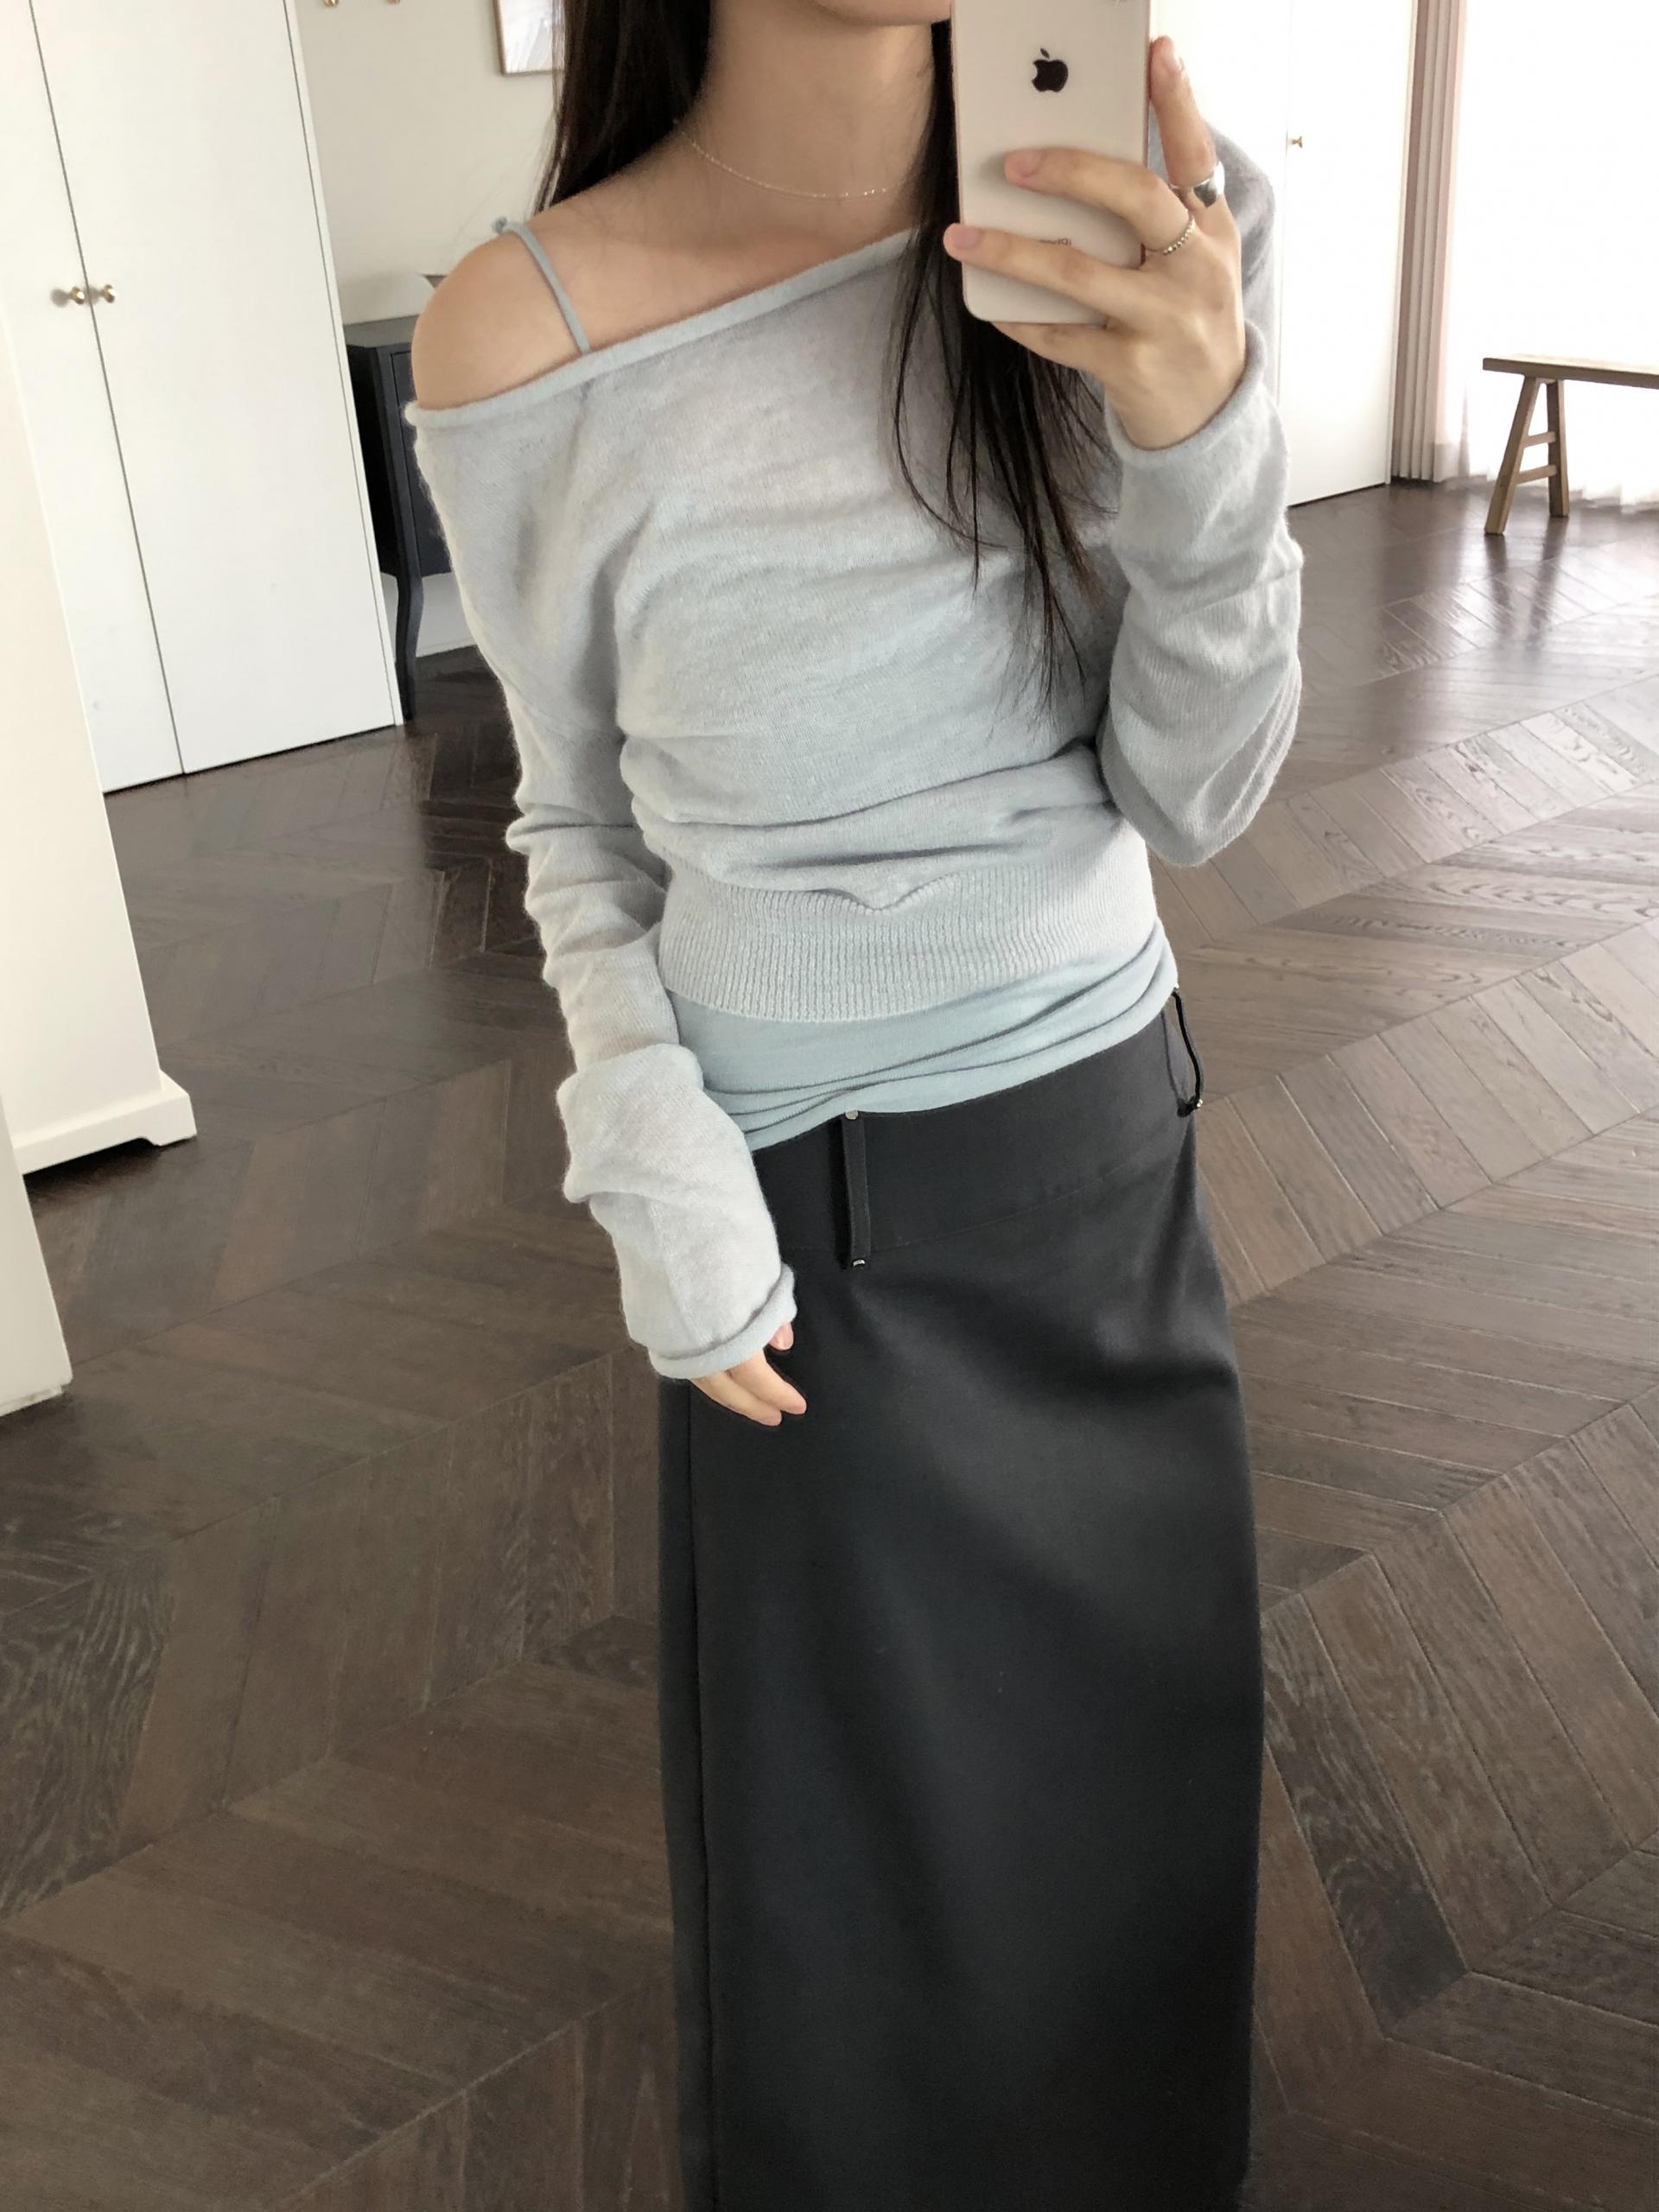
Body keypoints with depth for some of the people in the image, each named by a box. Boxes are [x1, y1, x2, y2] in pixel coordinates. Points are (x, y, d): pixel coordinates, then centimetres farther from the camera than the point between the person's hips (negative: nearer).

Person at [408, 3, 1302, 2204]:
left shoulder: (1151, 221, -10)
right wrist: (656, 1173, -12)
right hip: (812, 1203, -3)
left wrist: (1199, 437, -27)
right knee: (854, 1791, 16)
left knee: (1133, 1733, 23)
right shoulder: (530, 340, -15)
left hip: (1112, 1136, 4)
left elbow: (1194, 794, -9)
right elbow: (581, 825, -1)